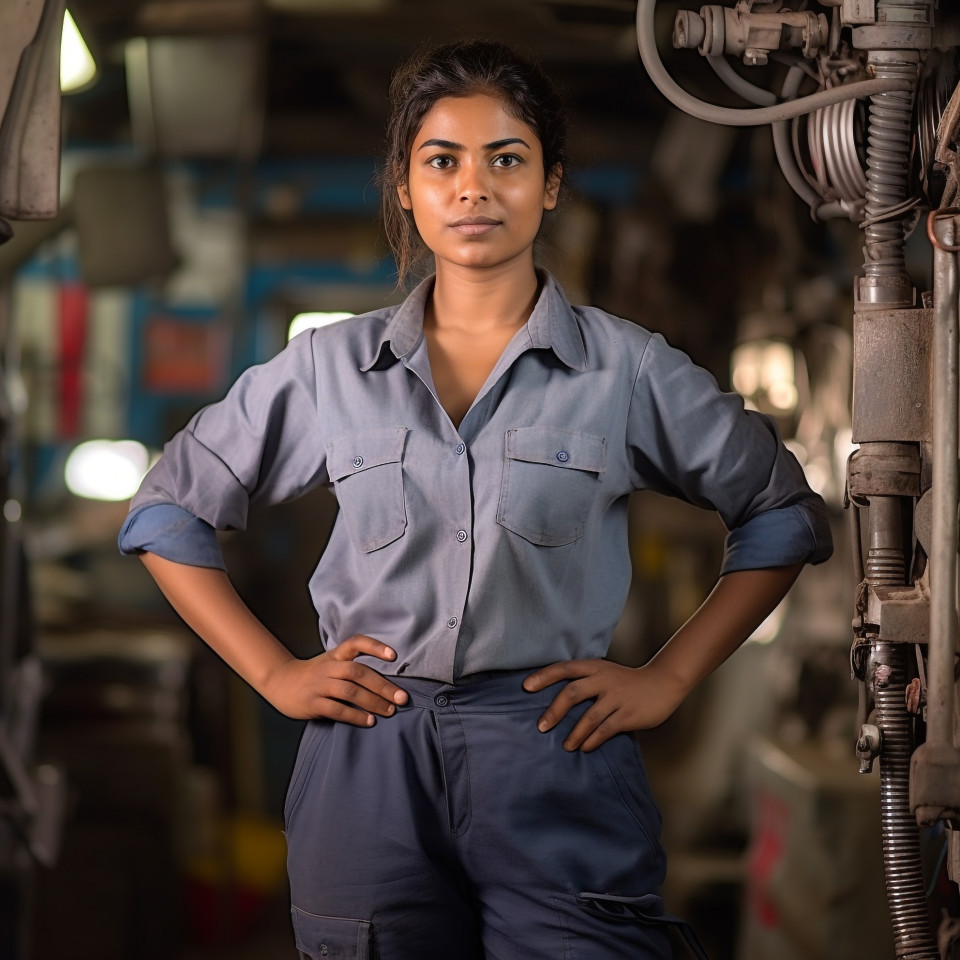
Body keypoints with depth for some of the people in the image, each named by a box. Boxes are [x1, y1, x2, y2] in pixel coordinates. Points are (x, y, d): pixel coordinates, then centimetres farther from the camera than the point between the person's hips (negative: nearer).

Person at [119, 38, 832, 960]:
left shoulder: (626, 368, 2)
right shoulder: (332, 366, 6)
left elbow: (783, 514, 12)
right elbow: (166, 510, 14)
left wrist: (667, 678, 4)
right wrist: (275, 673, 5)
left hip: (558, 764, -1)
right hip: (368, 771, 2)